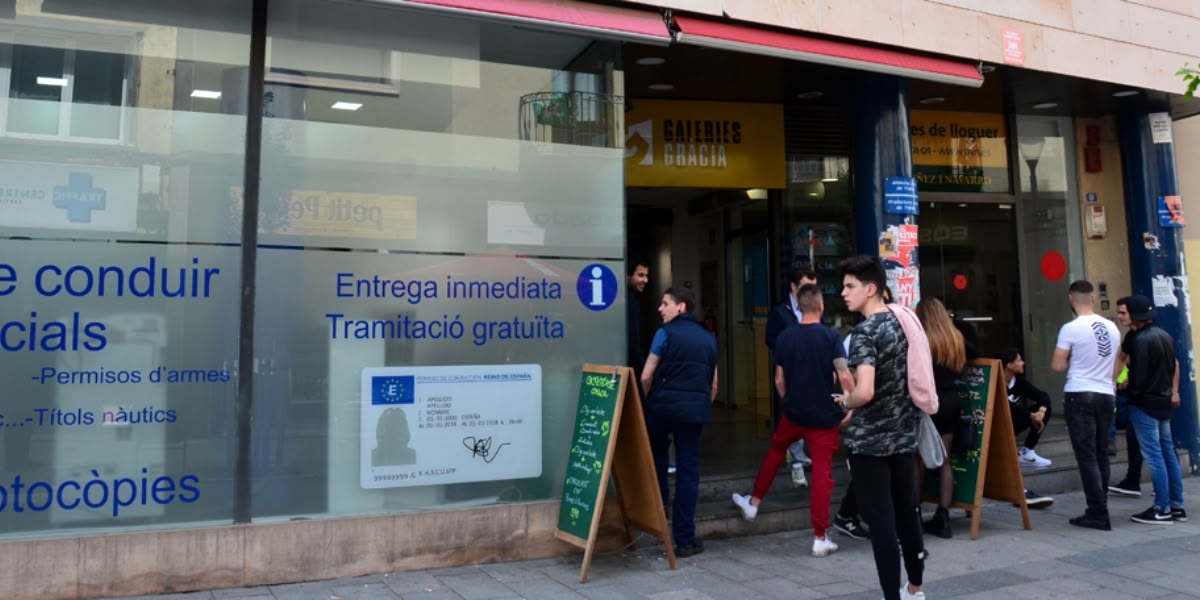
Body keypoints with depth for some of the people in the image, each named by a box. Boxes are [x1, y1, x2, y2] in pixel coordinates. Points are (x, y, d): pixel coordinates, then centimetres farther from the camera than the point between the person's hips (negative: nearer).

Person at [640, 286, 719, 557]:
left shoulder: (666, 333, 0)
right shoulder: (708, 338, 15)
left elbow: (646, 377, -2)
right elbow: (713, 385, 15)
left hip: (664, 404, -3)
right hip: (696, 409, 3)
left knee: (657, 456, 22)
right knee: (688, 471, 5)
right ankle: (684, 539, 8)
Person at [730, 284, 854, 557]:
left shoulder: (784, 337, -1)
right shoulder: (831, 336, -10)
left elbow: (779, 381, 4)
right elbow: (844, 376, -17)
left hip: (794, 413, 3)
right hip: (824, 415, -3)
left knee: (775, 452, 26)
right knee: (822, 473, 2)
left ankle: (753, 502, 38)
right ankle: (820, 538, 5)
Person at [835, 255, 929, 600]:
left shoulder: (864, 333, -18)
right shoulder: (903, 322, 6)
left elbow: (865, 392, -29)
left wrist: (845, 402, -10)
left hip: (870, 441, -8)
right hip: (903, 436, 8)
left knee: (881, 521, 0)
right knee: (907, 513, 18)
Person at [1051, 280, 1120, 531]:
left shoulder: (1071, 329, -12)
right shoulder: (1112, 328, 6)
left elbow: (1057, 366, -10)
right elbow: (1114, 364, 17)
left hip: (1080, 396, -6)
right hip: (1105, 395, 6)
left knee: (1087, 456, -3)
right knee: (1101, 453, 14)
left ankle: (1099, 514, -3)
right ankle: (1099, 508, 20)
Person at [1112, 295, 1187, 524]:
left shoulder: (1140, 340, -18)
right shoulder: (1165, 336, 11)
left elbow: (1138, 377, -20)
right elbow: (1175, 364, 24)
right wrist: (1173, 391, 31)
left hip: (1145, 404, -9)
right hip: (1164, 402, 9)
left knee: (1153, 456, -5)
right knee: (1168, 453, 13)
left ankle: (1162, 509, -1)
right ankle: (1177, 506, 18)